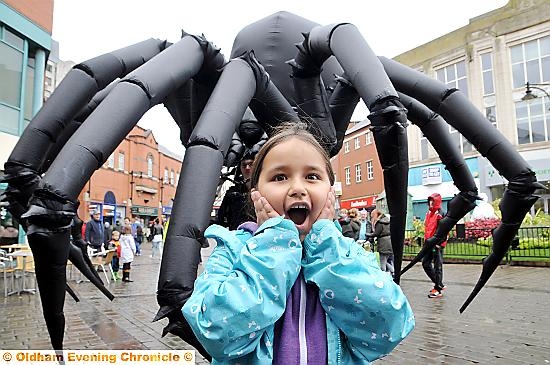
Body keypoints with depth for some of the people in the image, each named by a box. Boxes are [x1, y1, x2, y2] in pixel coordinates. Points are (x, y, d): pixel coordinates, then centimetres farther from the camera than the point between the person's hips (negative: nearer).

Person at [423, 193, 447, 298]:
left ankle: (438, 289, 7)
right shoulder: (428, 213, 15)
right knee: (425, 264, 12)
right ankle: (439, 284, 25)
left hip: (437, 243, -9)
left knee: (437, 266, -2)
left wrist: (438, 242, -19)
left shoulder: (440, 214, -12)